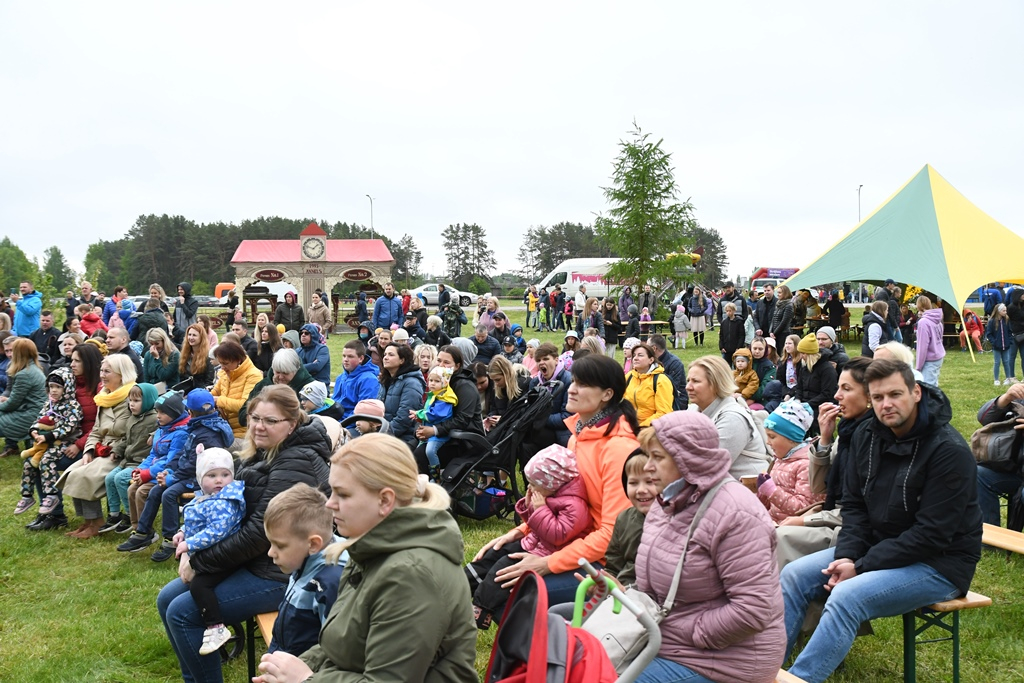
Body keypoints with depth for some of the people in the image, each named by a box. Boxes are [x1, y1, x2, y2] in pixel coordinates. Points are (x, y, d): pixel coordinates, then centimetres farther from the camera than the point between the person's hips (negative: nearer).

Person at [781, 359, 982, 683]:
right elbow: (854, 506, 6)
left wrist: (861, 567, -21)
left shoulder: (949, 450, -20)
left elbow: (932, 534, -22)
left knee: (846, 597, -30)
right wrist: (846, 556, -12)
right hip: (877, 547, 7)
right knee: (794, 575, -6)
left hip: (939, 562, -7)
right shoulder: (867, 437, 1)